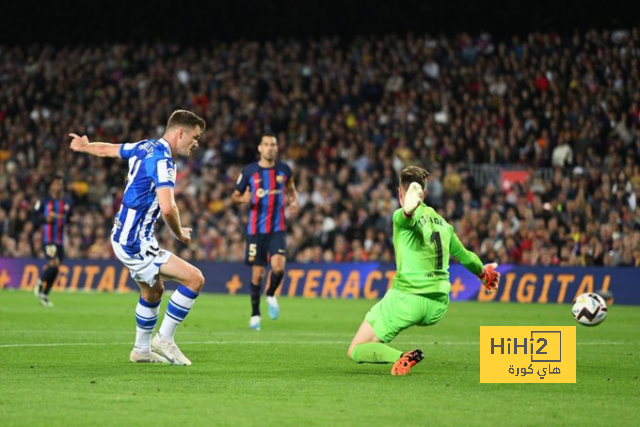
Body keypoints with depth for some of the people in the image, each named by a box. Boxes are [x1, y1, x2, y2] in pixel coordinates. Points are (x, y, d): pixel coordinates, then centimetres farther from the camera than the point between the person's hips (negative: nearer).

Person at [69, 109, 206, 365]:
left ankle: (142, 350, 39)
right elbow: (167, 208, -33)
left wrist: (84, 146, 47)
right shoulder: (162, 160, -21)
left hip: (124, 237, 10)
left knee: (153, 291, 27)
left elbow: (107, 150, 25)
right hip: (135, 244, -10)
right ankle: (164, 339, -3)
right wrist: (180, 234, -13)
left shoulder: (144, 147, 7)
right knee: (194, 279, -14)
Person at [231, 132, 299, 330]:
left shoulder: (284, 169, 4)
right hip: (256, 229, -1)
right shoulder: (249, 171, -1)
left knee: (278, 266, -19)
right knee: (257, 273, 1)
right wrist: (243, 199, -18)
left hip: (278, 228, 1)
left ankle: (271, 295, 12)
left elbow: (292, 190, 20)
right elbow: (235, 196, 6)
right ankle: (255, 314, 17)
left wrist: (294, 201, -2)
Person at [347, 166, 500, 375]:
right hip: (438, 307, 7)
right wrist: (483, 272, 47)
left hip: (407, 299, -7)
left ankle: (403, 357, -23)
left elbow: (407, 218, -33)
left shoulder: (403, 217, -6)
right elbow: (464, 256, 27)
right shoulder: (442, 222, 13)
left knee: (356, 351, 0)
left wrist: (408, 209, -57)